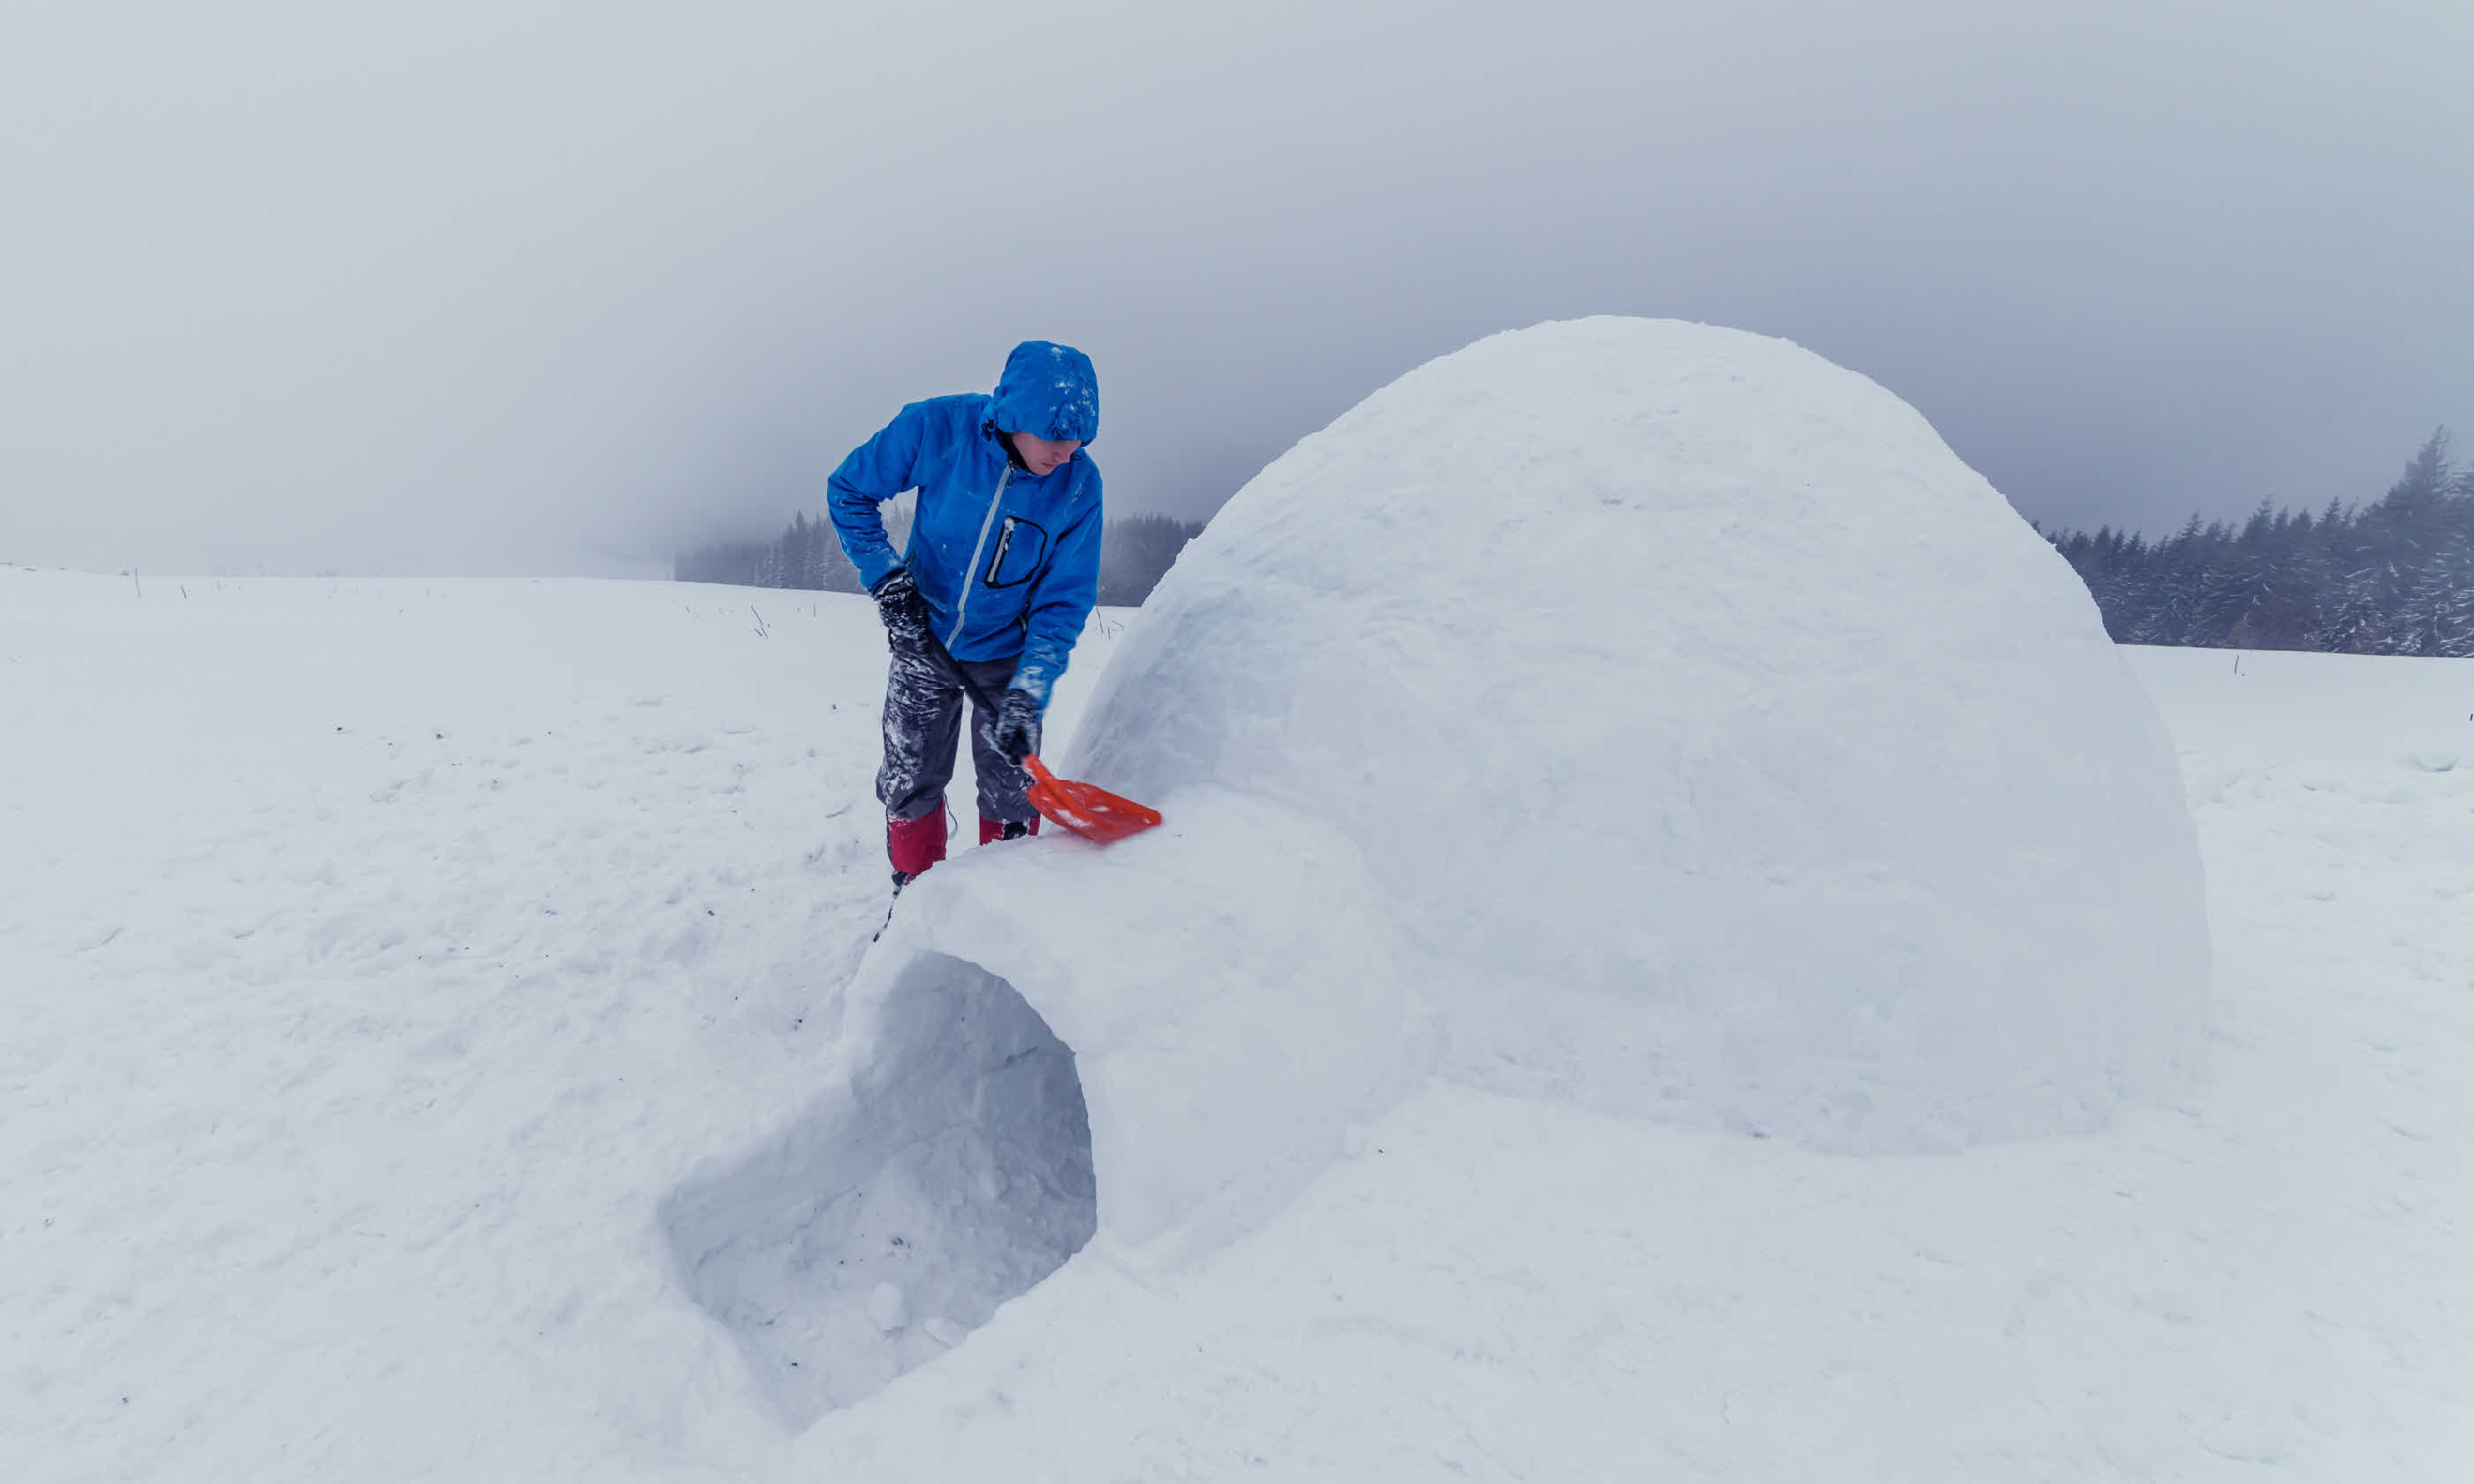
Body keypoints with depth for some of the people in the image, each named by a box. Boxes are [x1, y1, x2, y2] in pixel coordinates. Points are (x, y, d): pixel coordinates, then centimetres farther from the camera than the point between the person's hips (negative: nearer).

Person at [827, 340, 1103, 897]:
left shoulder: (1079, 484, -20)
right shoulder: (937, 427, -22)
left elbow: (1064, 602, -16)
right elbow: (850, 491, -5)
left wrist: (1028, 693, -26)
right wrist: (889, 581, -14)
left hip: (1006, 654, 0)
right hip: (923, 641, 1)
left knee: (1011, 796, 4)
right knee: (909, 783, 11)